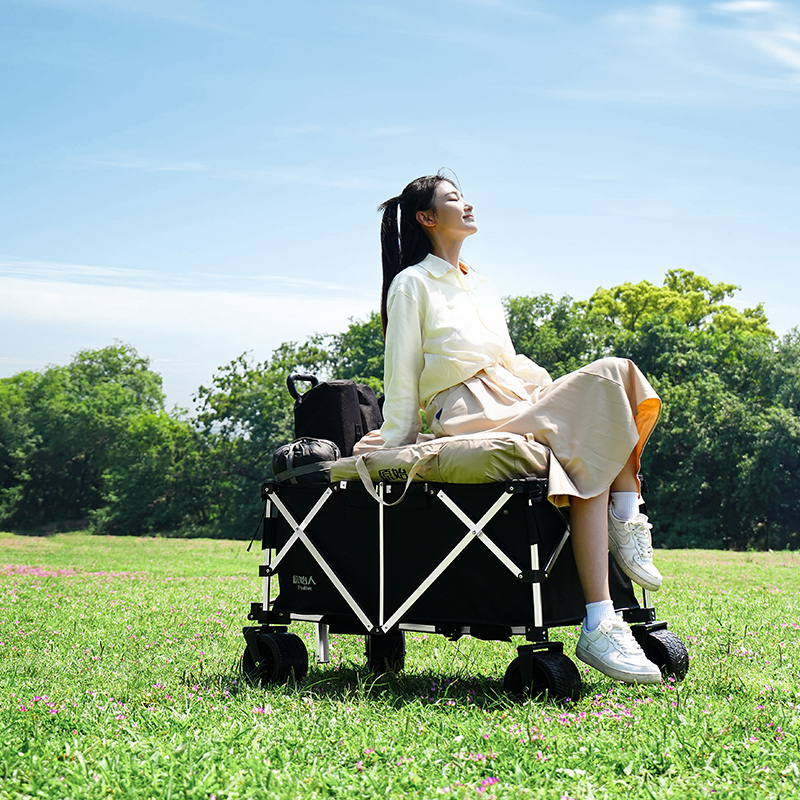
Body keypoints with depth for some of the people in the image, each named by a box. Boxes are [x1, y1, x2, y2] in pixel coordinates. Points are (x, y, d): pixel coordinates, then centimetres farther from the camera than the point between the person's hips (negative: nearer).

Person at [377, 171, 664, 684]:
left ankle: (626, 524, -27)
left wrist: (556, 393, 10)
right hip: (470, 416, -7)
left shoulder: (482, 287, 31)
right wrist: (396, 456, -3)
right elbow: (401, 379, 3)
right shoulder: (412, 284, 9)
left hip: (518, 403, 7)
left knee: (617, 374, -19)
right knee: (585, 456, -31)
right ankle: (600, 627, -37)